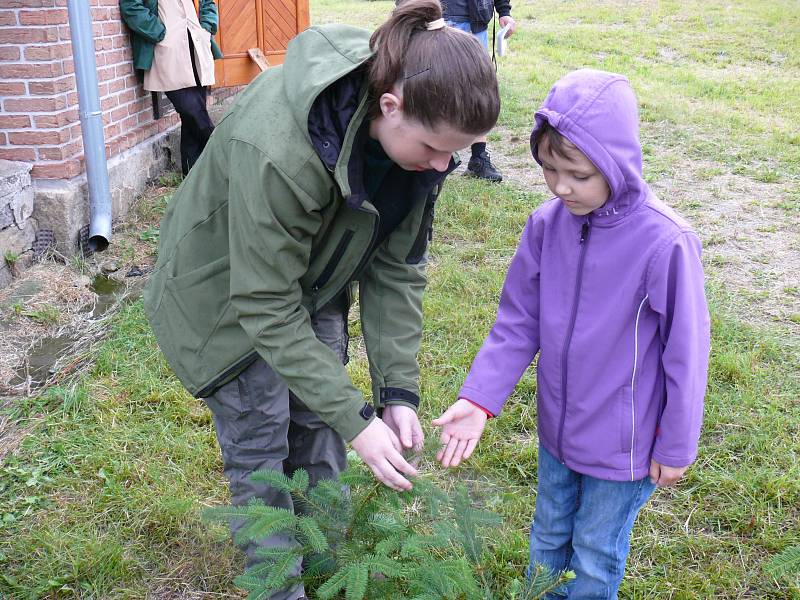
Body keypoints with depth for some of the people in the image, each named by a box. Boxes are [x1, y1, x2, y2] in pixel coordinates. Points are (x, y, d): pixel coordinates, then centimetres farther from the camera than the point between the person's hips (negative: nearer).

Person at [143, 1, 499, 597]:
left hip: (314, 285, 6)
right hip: (225, 296, -5)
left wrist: (399, 391, -18)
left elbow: (398, 267, -13)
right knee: (260, 448, 3)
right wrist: (357, 419, -32)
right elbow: (266, 308, -34)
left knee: (319, 431, 13)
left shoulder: (414, 133, -20)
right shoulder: (276, 149, -41)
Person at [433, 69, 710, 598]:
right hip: (556, 429, 4)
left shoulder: (664, 243, -25)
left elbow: (685, 352, -16)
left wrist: (677, 446, -7)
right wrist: (479, 398, -11)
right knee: (548, 538, 26)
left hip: (623, 445, -4)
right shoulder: (547, 225, -11)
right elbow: (518, 322, -3)